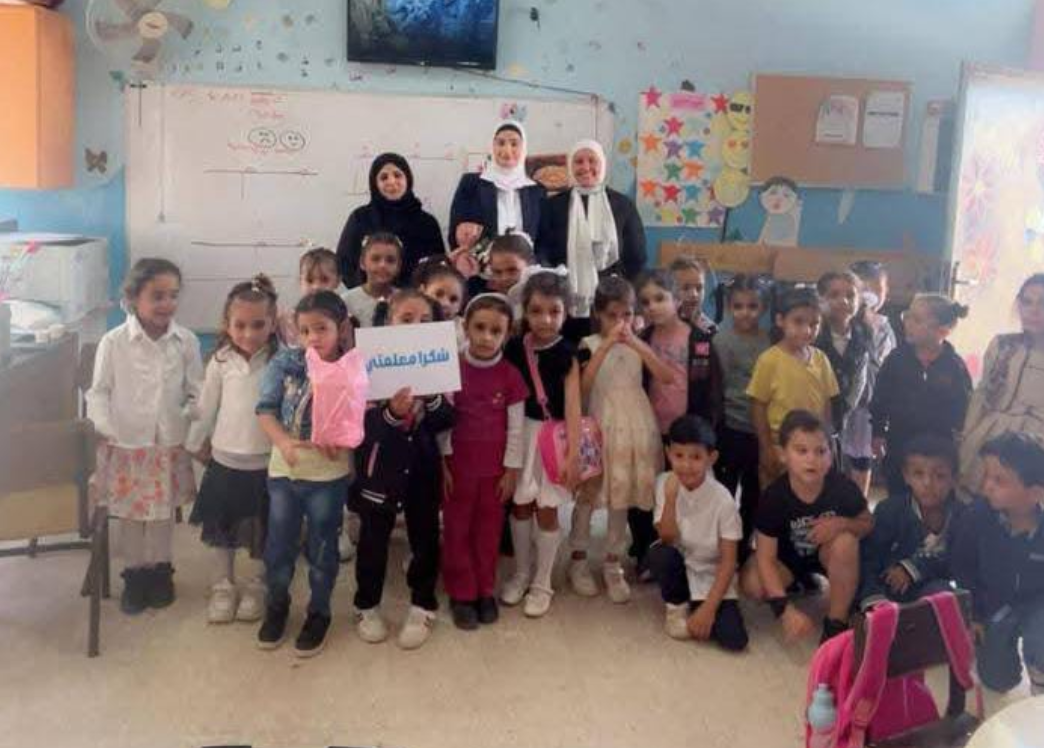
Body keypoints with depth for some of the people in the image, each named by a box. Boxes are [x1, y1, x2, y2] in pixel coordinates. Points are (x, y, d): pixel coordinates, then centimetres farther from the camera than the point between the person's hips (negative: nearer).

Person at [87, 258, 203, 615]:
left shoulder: (186, 341, -6)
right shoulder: (114, 342, -10)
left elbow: (197, 394, 1)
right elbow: (98, 392, -2)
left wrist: (189, 430, -7)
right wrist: (106, 432, -10)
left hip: (169, 445, 1)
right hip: (125, 445, -1)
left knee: (163, 512, 14)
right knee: (128, 515, 11)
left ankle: (160, 569, 32)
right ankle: (134, 572, 28)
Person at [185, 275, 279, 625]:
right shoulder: (221, 361, -6)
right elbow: (207, 405, 4)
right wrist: (196, 442, 11)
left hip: (265, 462, -1)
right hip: (225, 459, 2)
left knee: (260, 530, 13)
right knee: (222, 528, 15)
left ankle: (254, 587, 33)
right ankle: (223, 587, 33)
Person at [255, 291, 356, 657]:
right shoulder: (285, 363, -5)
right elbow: (265, 409, -8)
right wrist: (284, 441, -25)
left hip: (329, 475, -2)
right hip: (284, 469, 2)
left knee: (322, 548, 12)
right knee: (278, 546, 15)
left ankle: (319, 613, 33)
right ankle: (277, 605, 40)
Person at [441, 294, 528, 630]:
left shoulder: (510, 375, -6)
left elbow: (515, 427, -2)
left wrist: (512, 470, -3)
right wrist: (441, 463, -6)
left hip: (495, 467, 1)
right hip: (458, 464, 0)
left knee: (489, 530, 11)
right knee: (457, 530, 8)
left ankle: (486, 591, 26)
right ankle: (461, 594, 20)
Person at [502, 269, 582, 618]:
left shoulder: (567, 354, -10)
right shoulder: (514, 347, -3)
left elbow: (572, 406, -13)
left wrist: (574, 454, -17)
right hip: (521, 432, 3)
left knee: (547, 510, 4)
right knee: (520, 505, 12)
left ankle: (542, 582, 20)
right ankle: (521, 573, 30)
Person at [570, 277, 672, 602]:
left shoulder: (638, 343, 3)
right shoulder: (589, 344, -5)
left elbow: (666, 377, -10)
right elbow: (582, 386, -19)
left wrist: (636, 344, -19)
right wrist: (606, 346, -22)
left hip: (634, 425, 2)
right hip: (600, 425, -2)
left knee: (622, 495, 9)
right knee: (589, 492, 7)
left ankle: (613, 563, 21)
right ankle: (578, 559, 22)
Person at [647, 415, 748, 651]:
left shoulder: (722, 500, -19)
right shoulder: (664, 484, -11)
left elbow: (728, 561, -16)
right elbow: (668, 539, -16)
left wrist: (708, 608, -22)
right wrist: (670, 498, -30)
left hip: (712, 577, -2)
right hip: (680, 568, 3)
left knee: (734, 639, -23)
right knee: (659, 553, -32)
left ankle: (697, 609, 8)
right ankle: (677, 606, -3)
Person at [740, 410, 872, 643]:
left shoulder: (843, 487, -26)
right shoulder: (773, 497, -29)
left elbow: (868, 523, -7)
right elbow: (766, 557, -28)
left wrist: (843, 523, -32)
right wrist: (785, 609, -42)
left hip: (827, 552, 0)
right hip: (788, 557, 0)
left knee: (845, 539, -34)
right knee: (753, 583, -27)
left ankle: (836, 622, -19)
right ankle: (800, 581, 9)